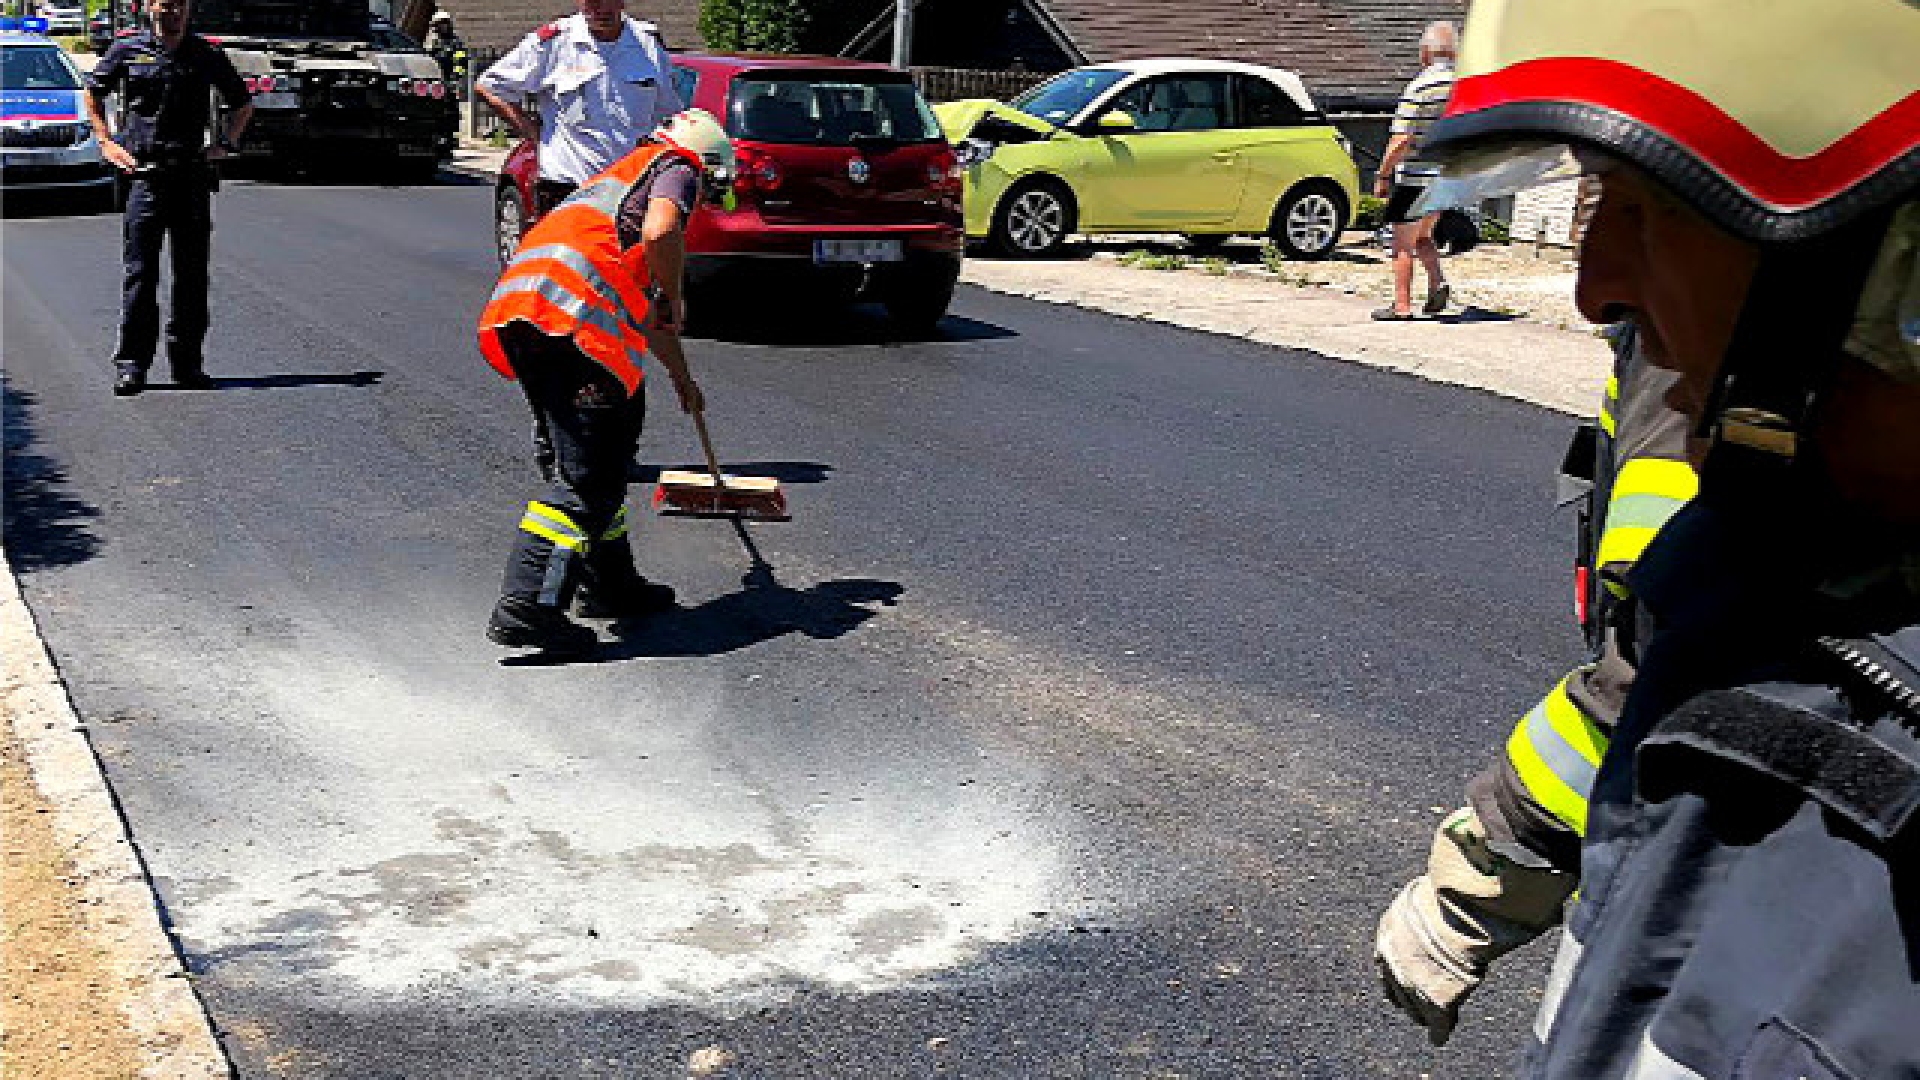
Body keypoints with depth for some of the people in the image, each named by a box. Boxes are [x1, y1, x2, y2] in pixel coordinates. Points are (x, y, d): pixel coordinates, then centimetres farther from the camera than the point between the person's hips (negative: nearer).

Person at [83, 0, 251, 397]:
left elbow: (243, 103, 23)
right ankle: (131, 364, 0)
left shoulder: (206, 56, 9)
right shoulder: (128, 51, 6)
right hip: (143, 174, -1)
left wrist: (224, 144, 10)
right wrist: (106, 142, 10)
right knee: (139, 274, -4)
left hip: (193, 176, 2)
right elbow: (92, 93, 21)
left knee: (192, 275, 3)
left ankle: (187, 363, 11)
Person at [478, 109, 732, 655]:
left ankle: (608, 584, 28)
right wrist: (672, 299, 6)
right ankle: (526, 605, -13)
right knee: (586, 472, -7)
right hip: (572, 316, -9)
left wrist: (681, 377, 60)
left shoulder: (623, 174, 40)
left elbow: (641, 310, 49)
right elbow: (660, 232, -13)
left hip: (517, 311, 9)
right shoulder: (677, 167, 13)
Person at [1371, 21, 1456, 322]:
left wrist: (1383, 176, -9)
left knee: (1403, 244, 4)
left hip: (1415, 177, -6)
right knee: (1423, 236, 23)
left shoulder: (1419, 88, -15)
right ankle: (1438, 284, 4)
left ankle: (1402, 306, 5)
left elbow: (1401, 141, -18)